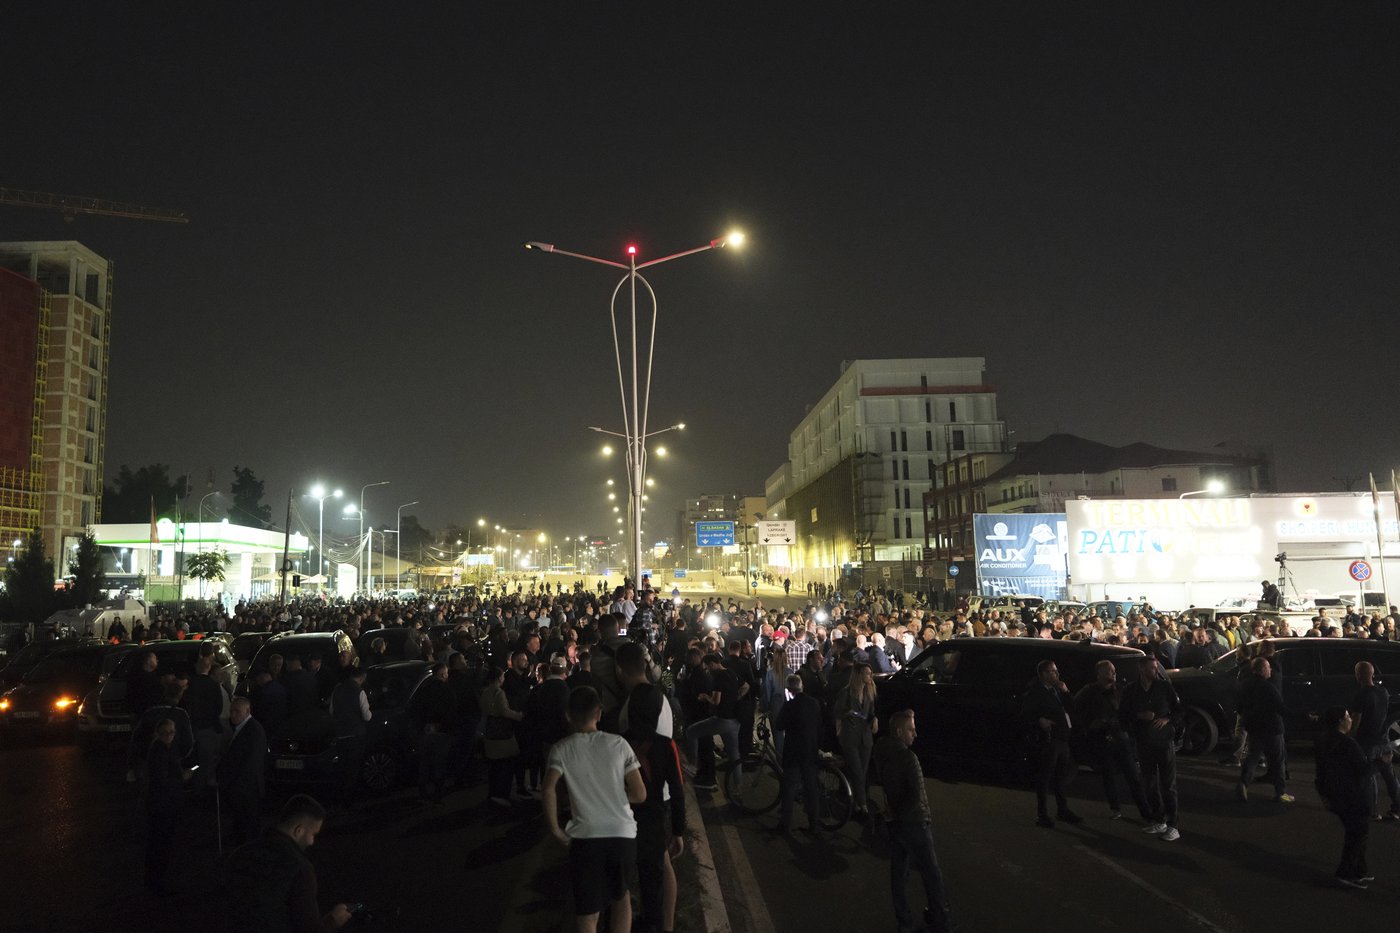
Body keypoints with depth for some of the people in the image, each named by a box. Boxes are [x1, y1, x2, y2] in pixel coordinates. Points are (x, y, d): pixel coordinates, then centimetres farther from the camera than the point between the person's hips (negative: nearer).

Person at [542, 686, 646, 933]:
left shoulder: (561, 749, 0)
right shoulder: (618, 743, 2)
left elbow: (549, 789, -17)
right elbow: (640, 795, 1)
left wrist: (555, 830, -5)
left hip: (586, 838, -1)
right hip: (623, 834, 2)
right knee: (620, 895, 27)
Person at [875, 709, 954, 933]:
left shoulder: (882, 754, -1)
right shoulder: (907, 757, -23)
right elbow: (917, 796, -27)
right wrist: (898, 814, -14)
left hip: (894, 822, 7)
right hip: (913, 823, -7)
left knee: (898, 875, 13)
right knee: (932, 874, 8)